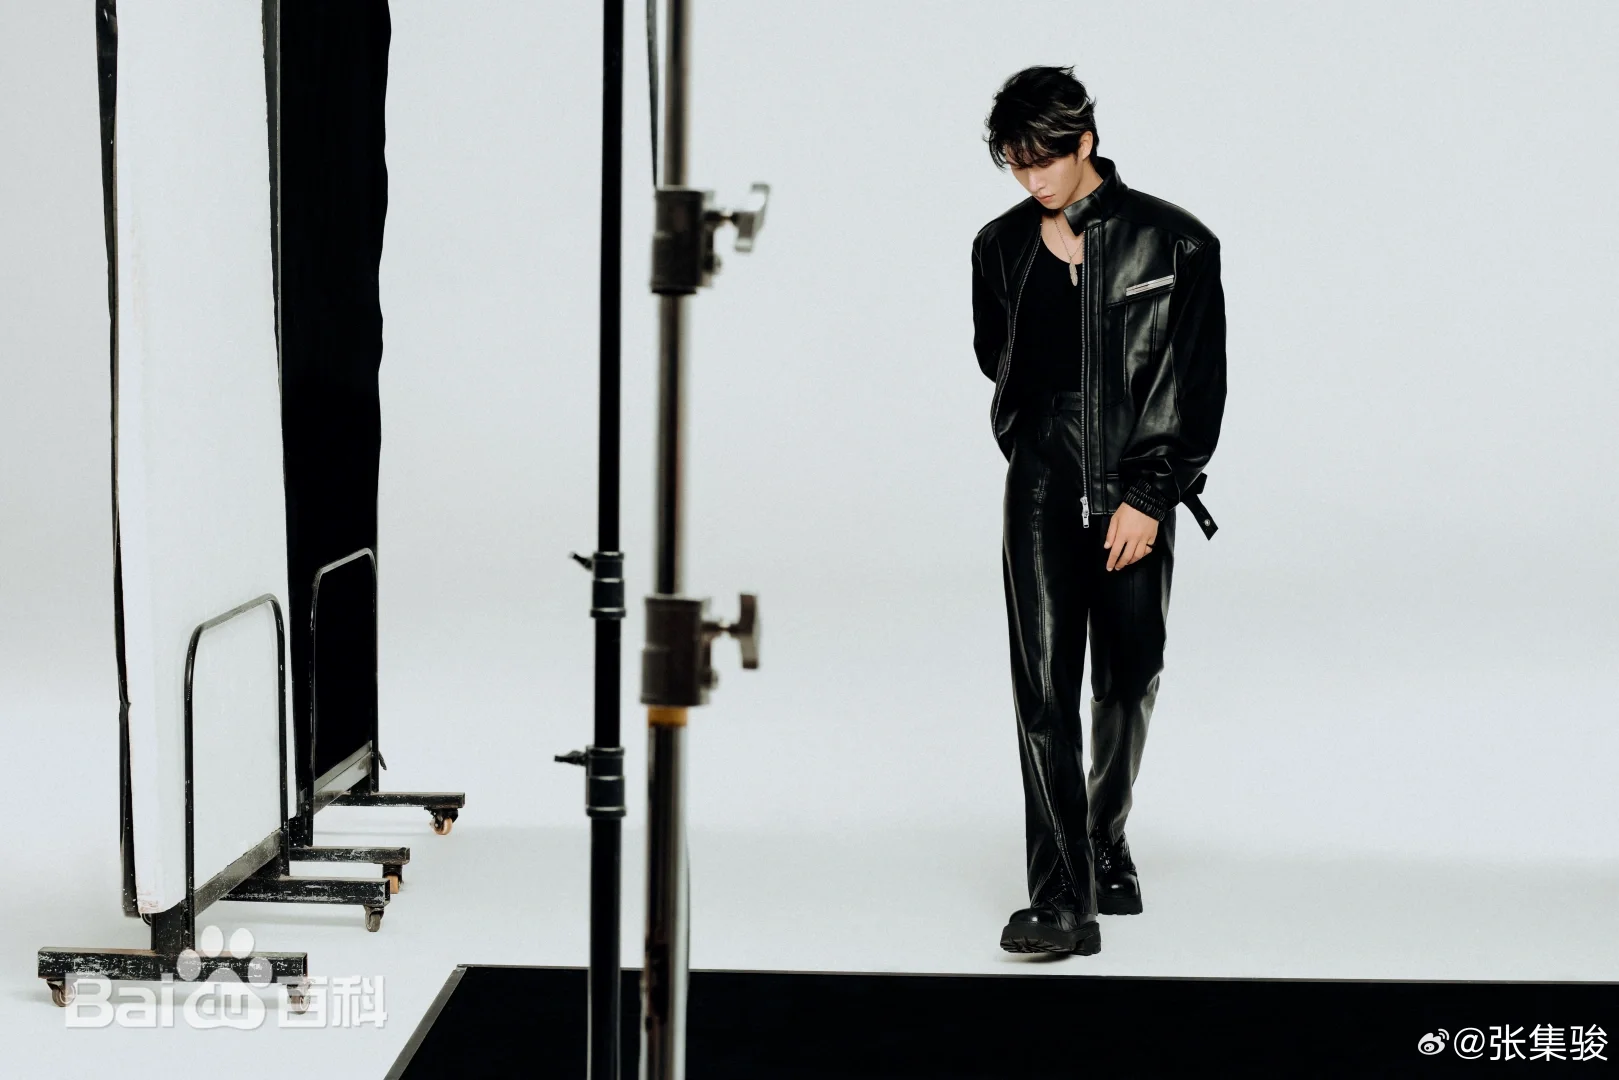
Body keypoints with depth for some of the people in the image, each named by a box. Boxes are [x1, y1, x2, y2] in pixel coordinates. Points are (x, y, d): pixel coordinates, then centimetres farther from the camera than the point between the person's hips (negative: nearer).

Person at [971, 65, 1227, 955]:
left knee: (1129, 682, 8)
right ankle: (1062, 899, -11)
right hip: (1042, 483, 1)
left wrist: (1147, 495, -10)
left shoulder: (1173, 243, -3)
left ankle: (1106, 845, 32)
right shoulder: (1001, 246, 8)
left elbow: (1197, 382, -5)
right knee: (1044, 683, -9)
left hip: (1138, 489, -1)